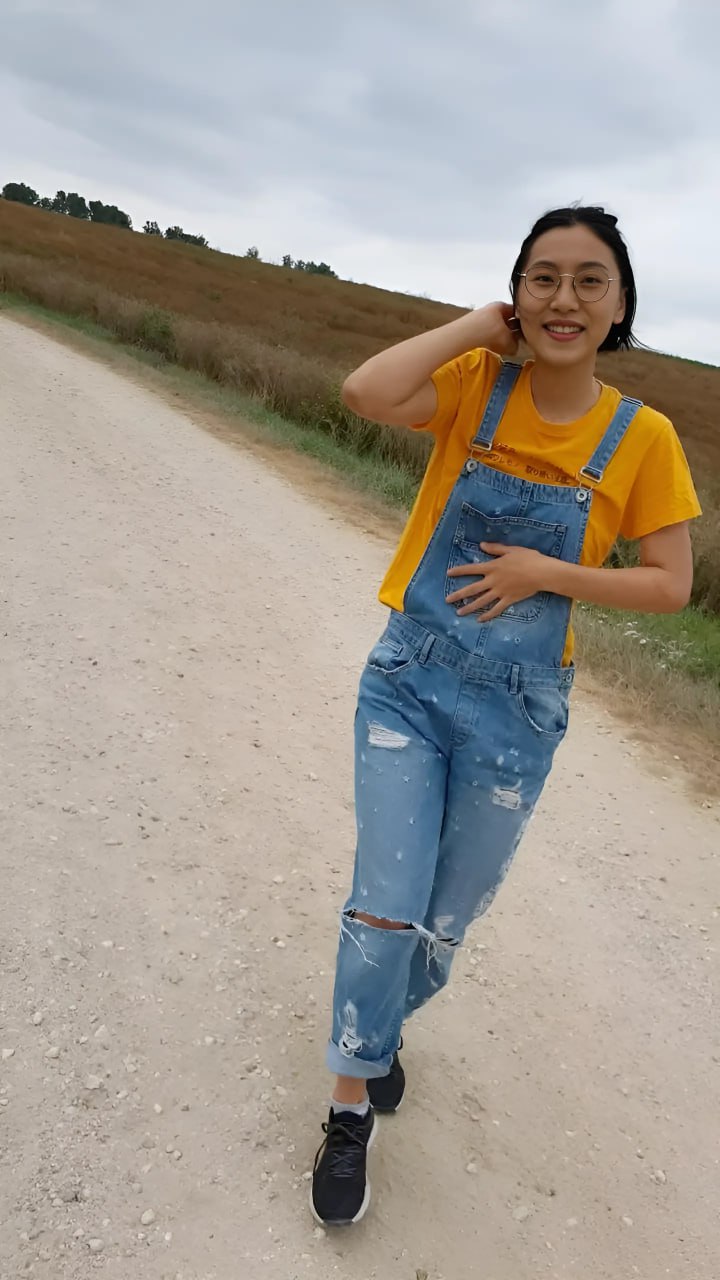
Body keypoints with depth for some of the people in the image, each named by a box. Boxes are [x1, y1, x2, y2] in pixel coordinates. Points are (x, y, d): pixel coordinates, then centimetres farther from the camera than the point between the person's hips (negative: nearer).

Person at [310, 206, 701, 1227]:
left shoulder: (642, 437, -6)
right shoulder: (475, 383, -5)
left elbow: (671, 586, -3)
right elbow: (365, 394, -23)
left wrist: (548, 572, -15)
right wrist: (484, 326, -14)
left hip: (514, 716, 1)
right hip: (408, 684, 0)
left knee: (445, 923, 17)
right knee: (384, 912, -2)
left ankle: (384, 1027, 51)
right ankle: (352, 1107, 25)